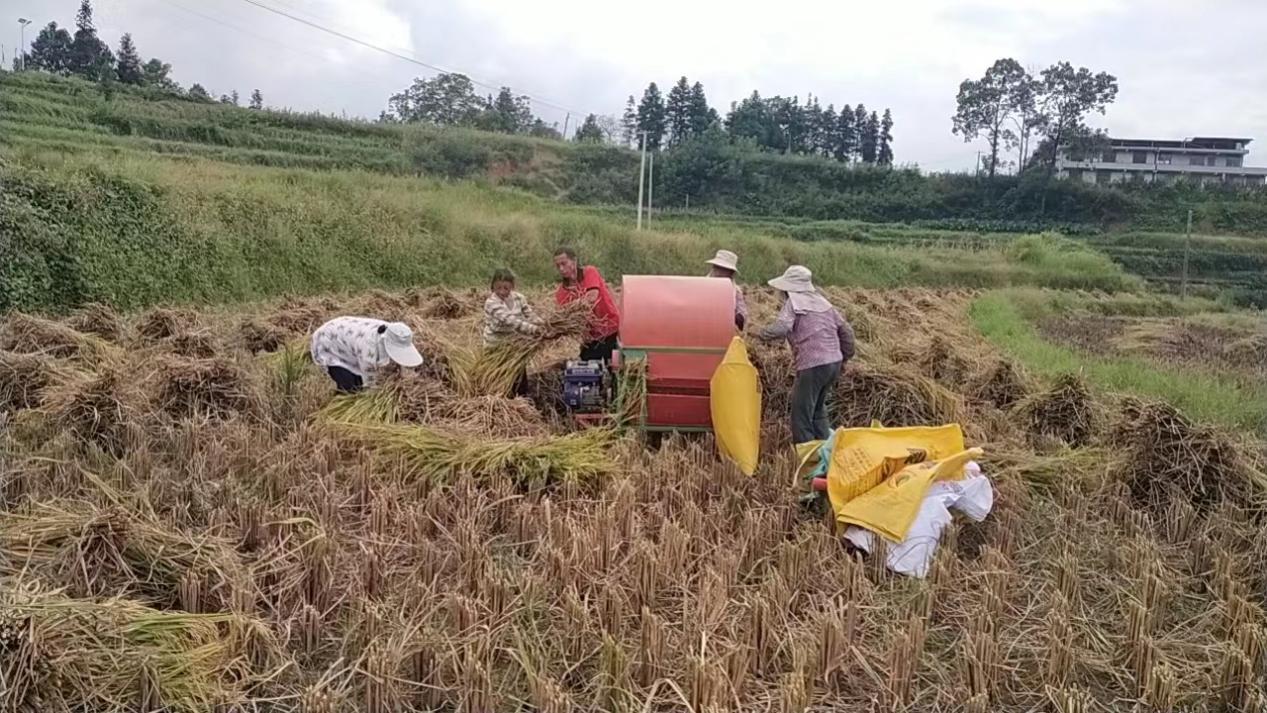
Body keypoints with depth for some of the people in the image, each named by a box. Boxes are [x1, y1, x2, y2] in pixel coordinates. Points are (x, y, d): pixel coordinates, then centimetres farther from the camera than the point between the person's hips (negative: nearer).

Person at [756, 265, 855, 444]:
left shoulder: (793, 302, -5)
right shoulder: (822, 302, 16)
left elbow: (780, 328, -22)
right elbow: (846, 330, 17)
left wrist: (760, 334, -6)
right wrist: (846, 355, 27)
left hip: (812, 365, -8)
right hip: (834, 362, 8)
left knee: (802, 412, 1)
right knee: (818, 408, 23)